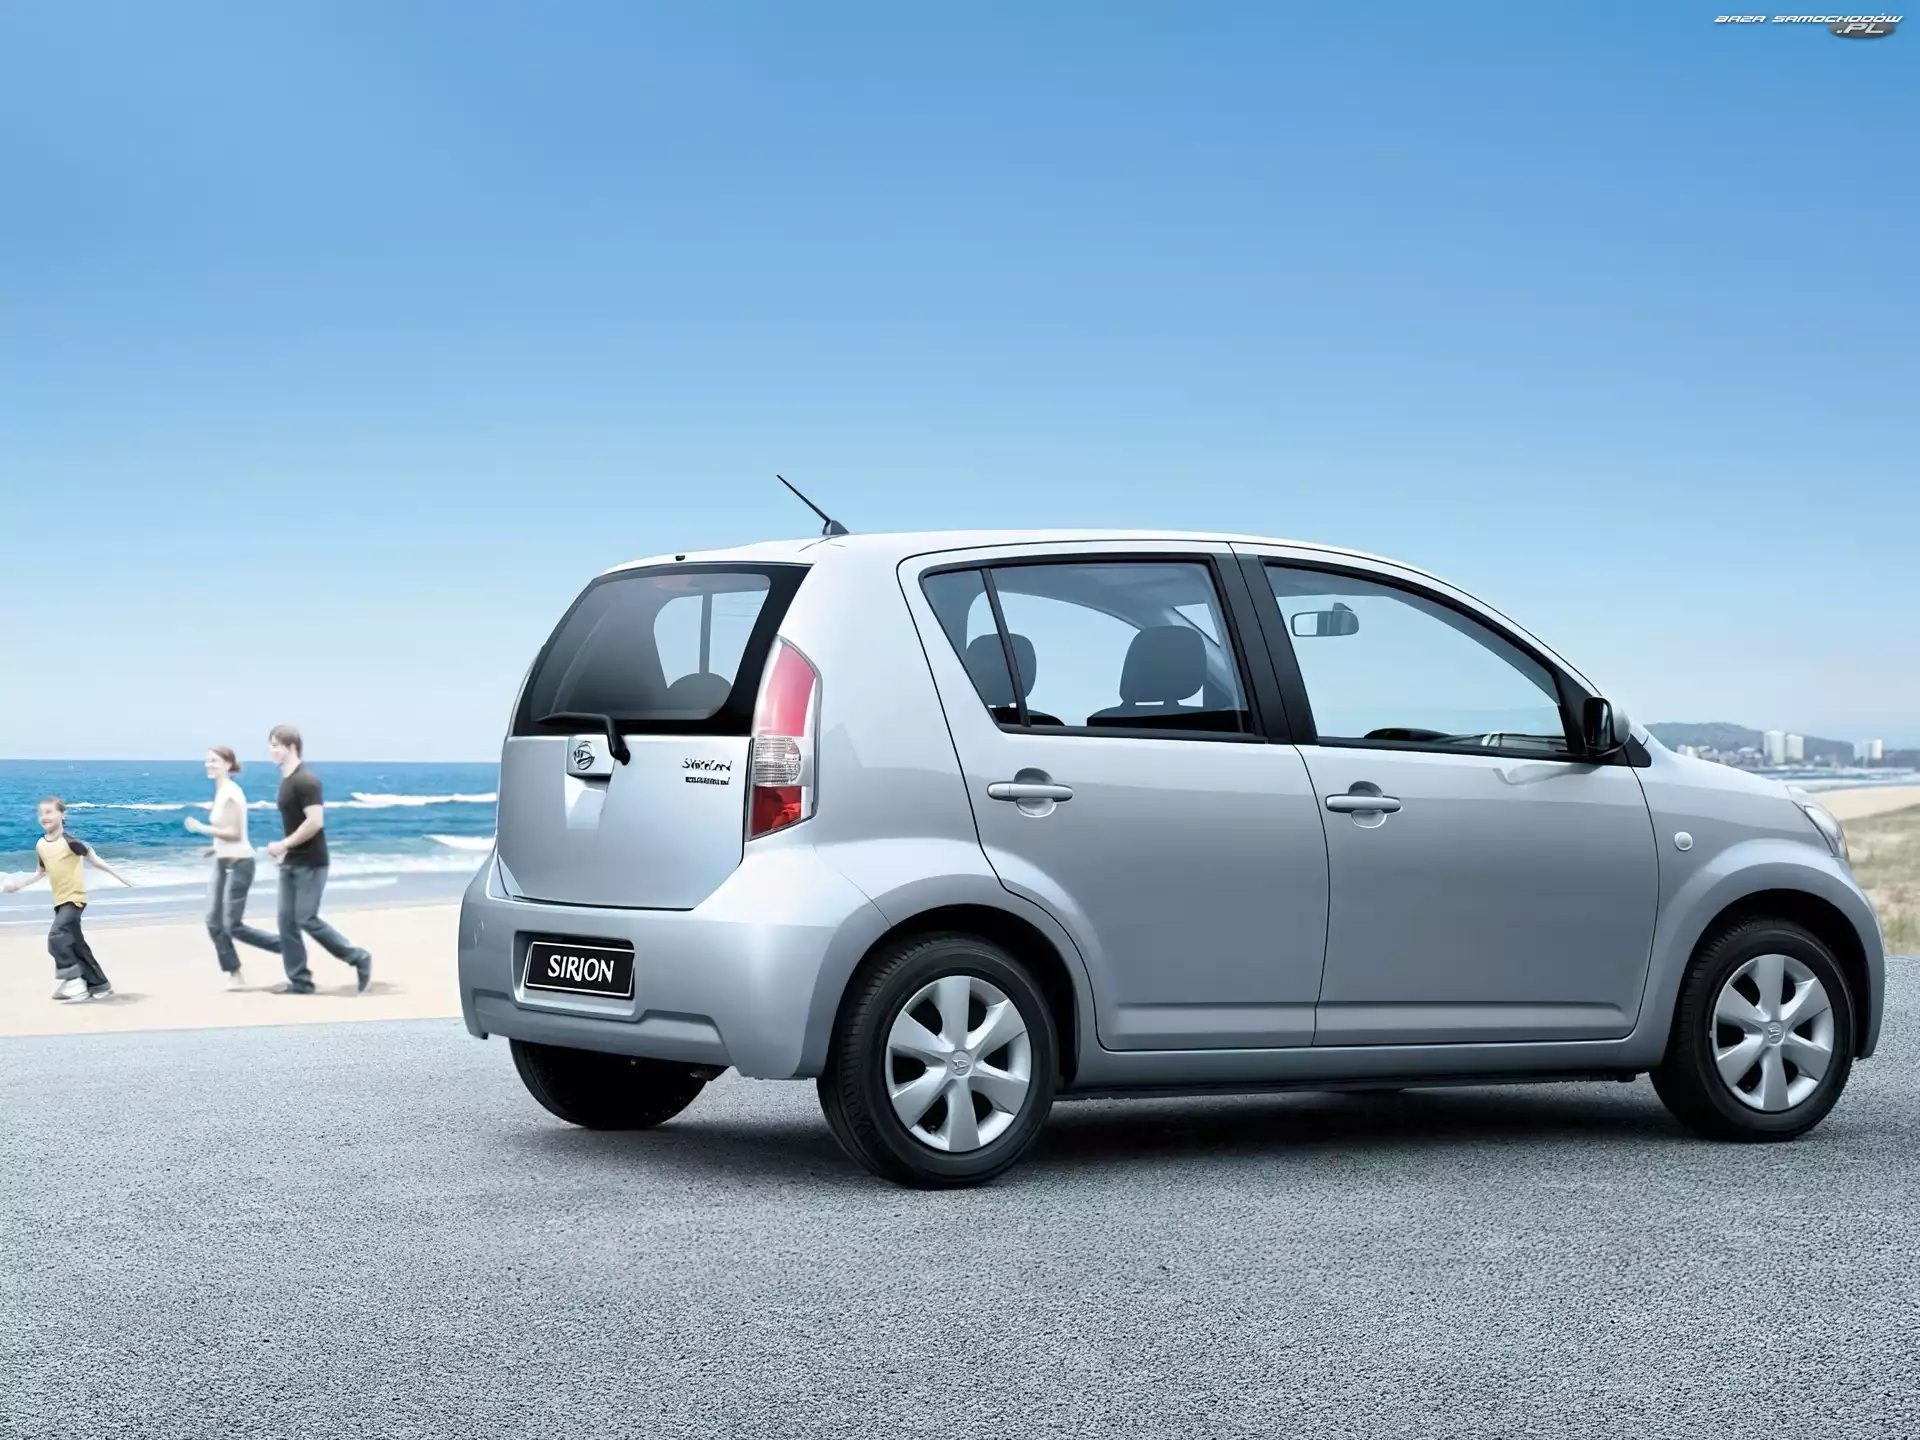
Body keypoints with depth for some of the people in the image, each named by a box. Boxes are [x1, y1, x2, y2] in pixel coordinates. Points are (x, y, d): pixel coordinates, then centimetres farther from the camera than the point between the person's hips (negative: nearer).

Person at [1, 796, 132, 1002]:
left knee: (57, 937, -21)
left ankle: (72, 980, -14)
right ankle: (99, 985, 19)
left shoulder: (69, 841, -15)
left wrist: (119, 876, -3)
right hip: (59, 900, 8)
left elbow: (93, 859, -6)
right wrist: (19, 884, 11)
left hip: (75, 898, -8)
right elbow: (41, 872, 18)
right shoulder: (40, 845, 4)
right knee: (75, 944, 10)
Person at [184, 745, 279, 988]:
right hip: (224, 862, 9)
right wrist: (217, 847, 9)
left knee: (233, 925, -8)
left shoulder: (231, 793, -17)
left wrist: (201, 828, -18)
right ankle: (234, 974, 8)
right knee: (214, 922, 4)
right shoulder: (221, 791, 11)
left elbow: (235, 833, -21)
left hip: (238, 863, -9)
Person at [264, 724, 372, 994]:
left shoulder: (305, 780, -19)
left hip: (310, 863, -9)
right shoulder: (287, 780, 11)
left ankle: (359, 958, 5)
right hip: (292, 862, 9)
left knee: (307, 920, -9)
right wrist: (286, 850, 14)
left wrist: (283, 845, -20)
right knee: (287, 920, 5)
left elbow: (315, 822, -26)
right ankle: (300, 981, 9)